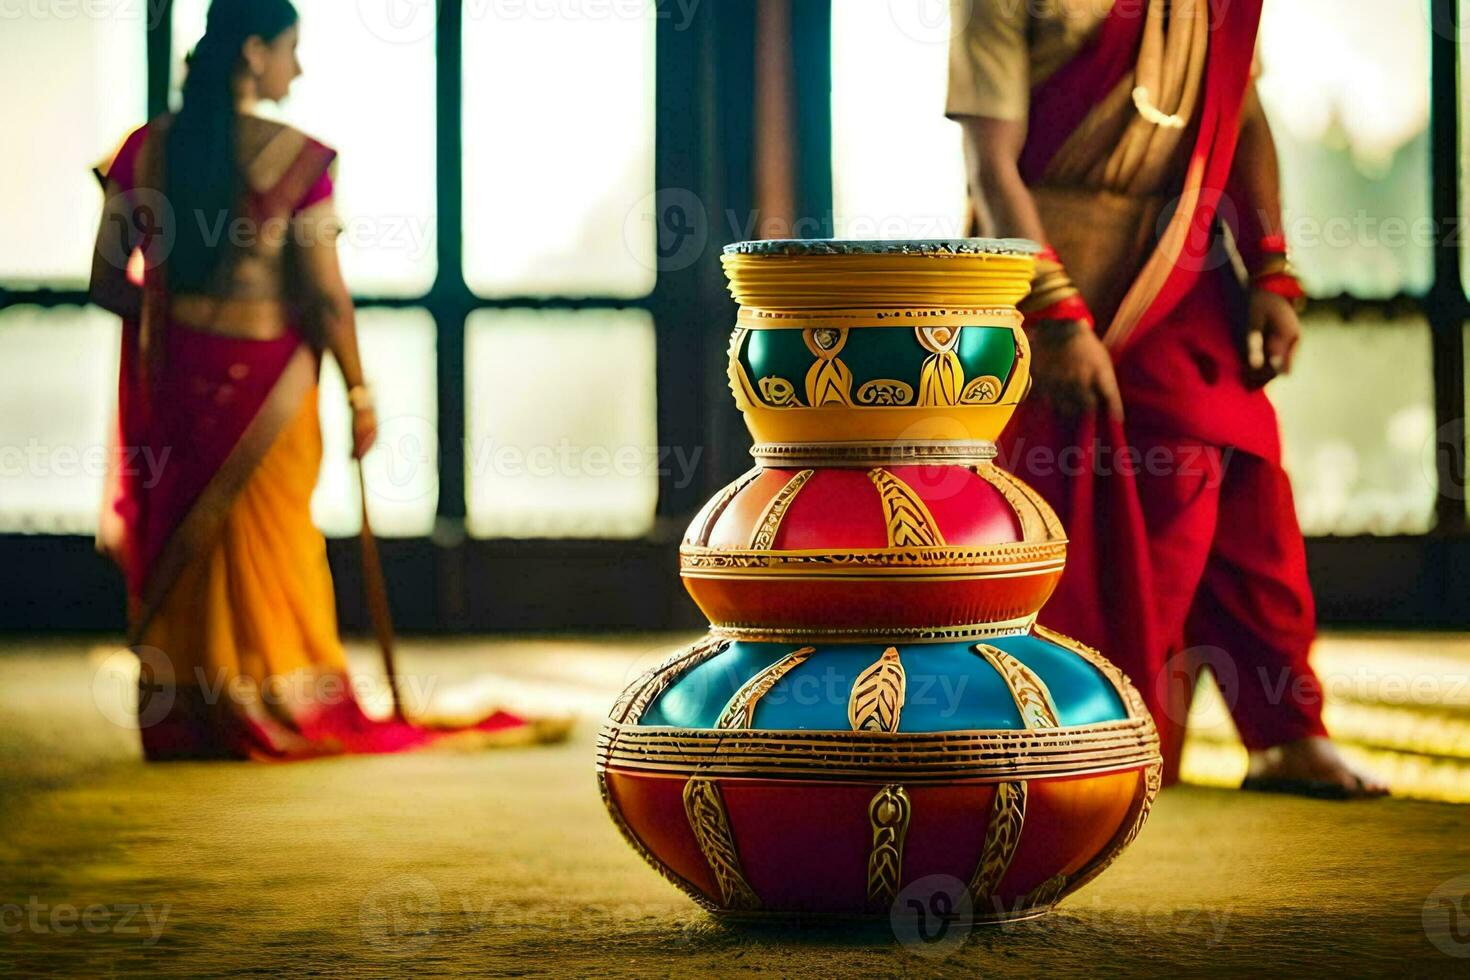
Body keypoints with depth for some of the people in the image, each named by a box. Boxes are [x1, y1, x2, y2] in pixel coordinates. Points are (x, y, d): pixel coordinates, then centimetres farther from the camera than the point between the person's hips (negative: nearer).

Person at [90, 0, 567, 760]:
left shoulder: (146, 150, -3)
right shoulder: (296, 159, -13)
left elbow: (108, 282, -1)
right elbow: (325, 292, -12)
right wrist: (358, 391, -1)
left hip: (171, 375, 3)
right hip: (265, 376, -3)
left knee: (171, 546, 13)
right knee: (268, 546, 11)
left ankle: (179, 722, 17)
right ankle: (283, 710, 20)